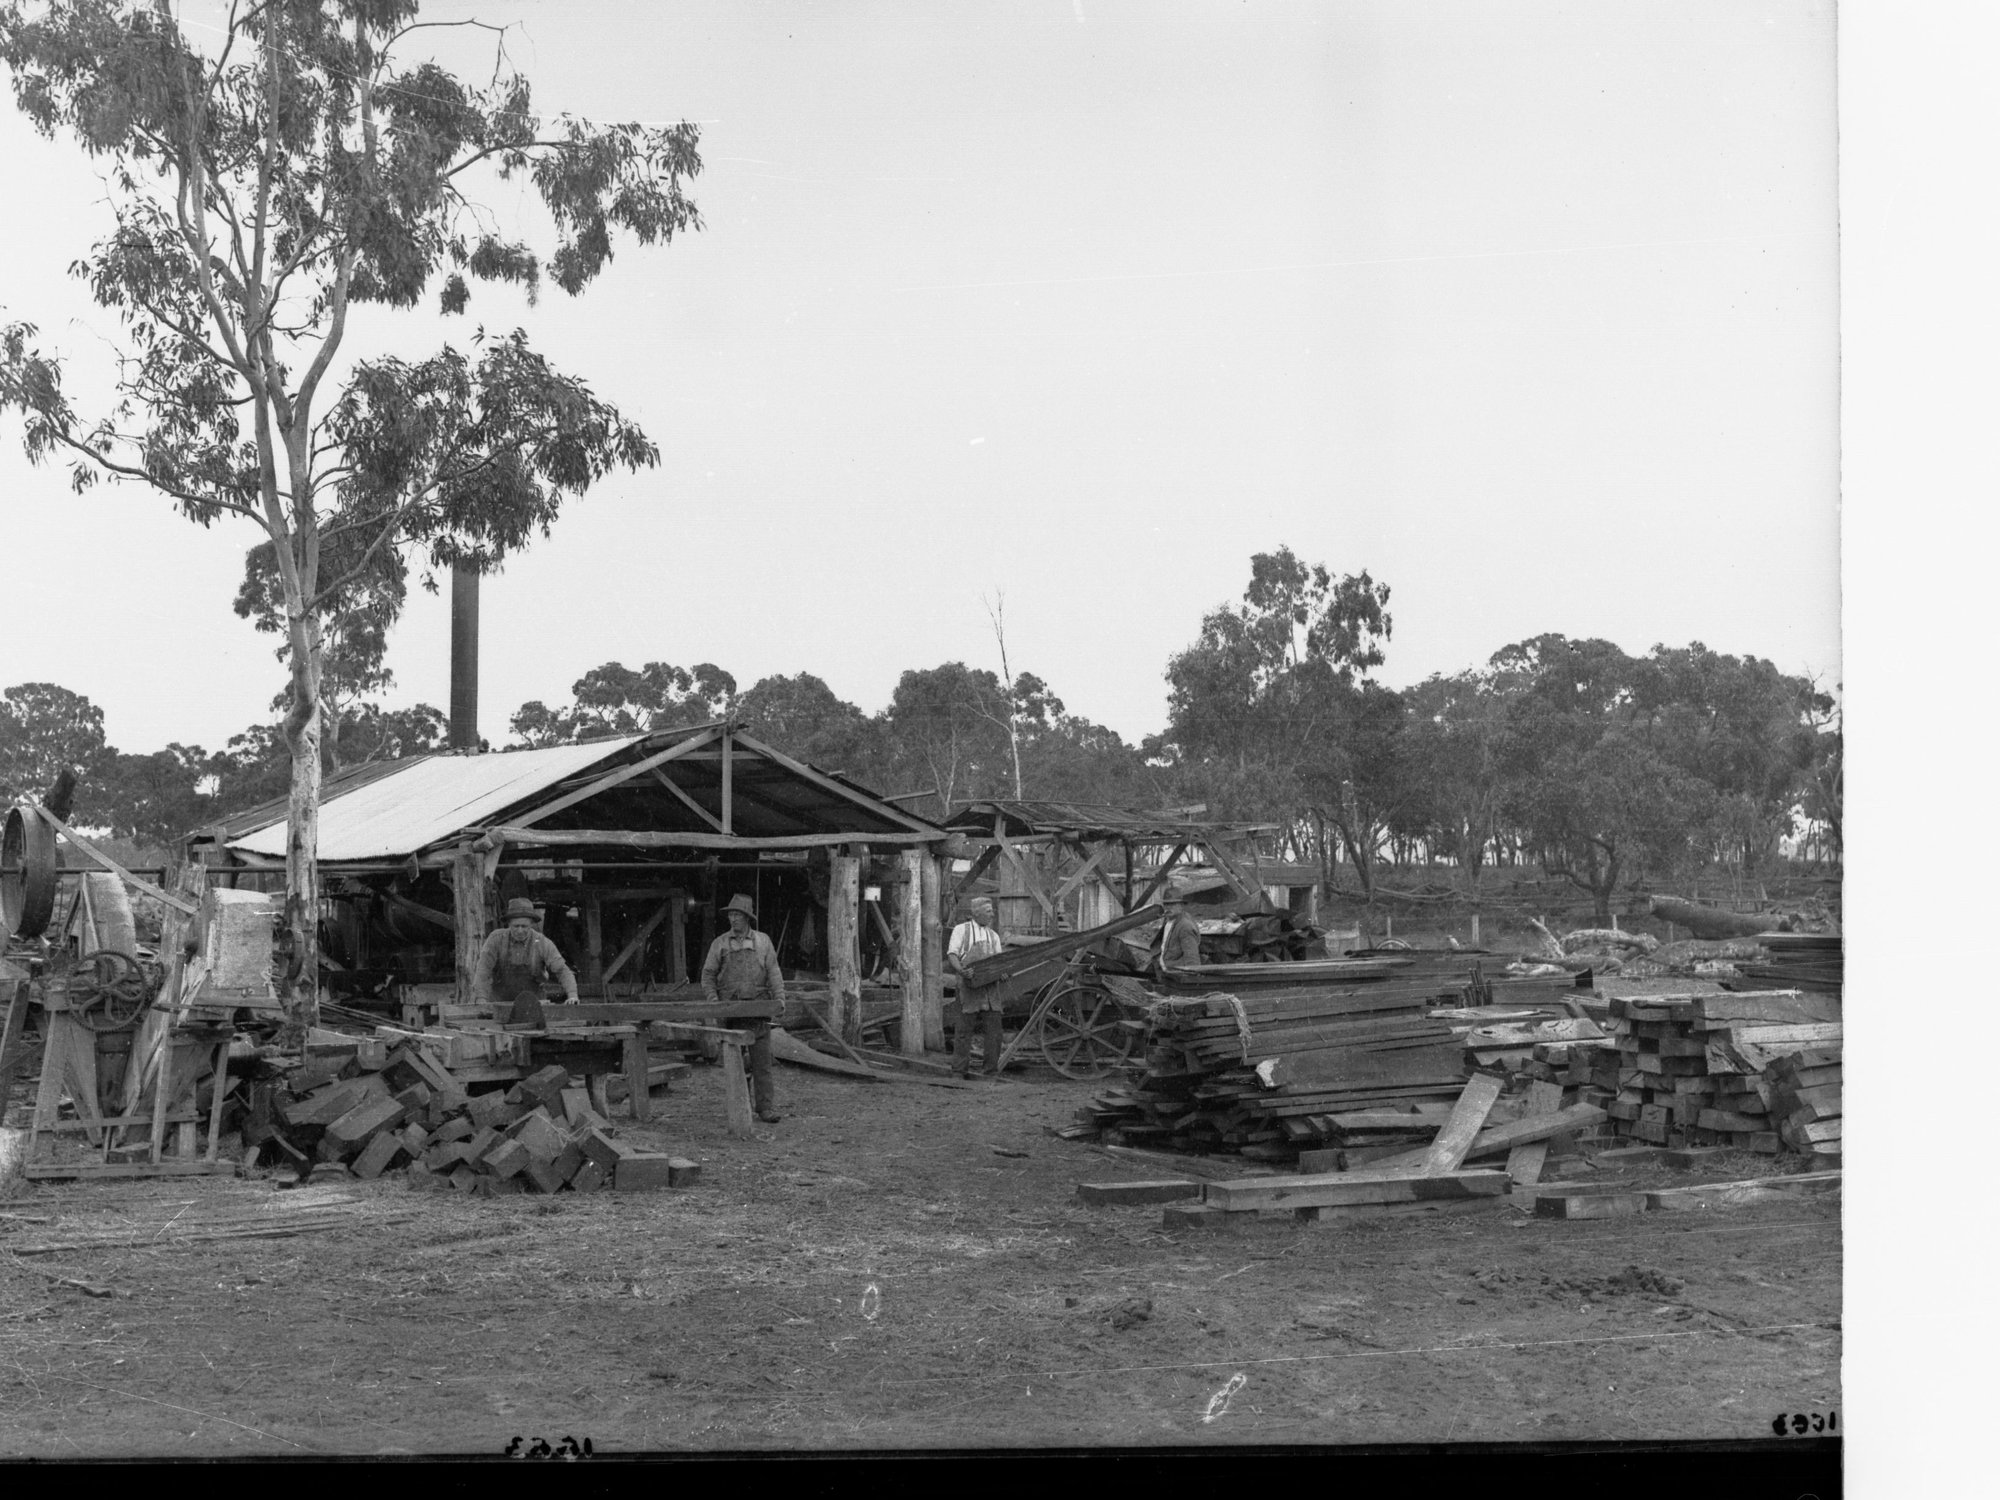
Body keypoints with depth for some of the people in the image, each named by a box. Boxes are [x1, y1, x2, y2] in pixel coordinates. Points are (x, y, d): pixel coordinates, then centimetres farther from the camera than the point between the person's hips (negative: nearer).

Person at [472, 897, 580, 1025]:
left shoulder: (543, 944, -15)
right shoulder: (496, 938, -15)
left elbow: (562, 971, -19)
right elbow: (483, 970, -21)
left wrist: (572, 995, -38)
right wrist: (481, 1000, -35)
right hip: (500, 1003, 0)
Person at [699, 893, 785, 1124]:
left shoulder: (762, 941, 8)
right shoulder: (720, 944, 8)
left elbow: (774, 973, 6)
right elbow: (708, 975, 9)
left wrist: (779, 999, -6)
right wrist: (713, 1001, -5)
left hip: (759, 1008, -1)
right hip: (731, 1009, 1)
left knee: (762, 1059, -6)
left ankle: (766, 1107, -5)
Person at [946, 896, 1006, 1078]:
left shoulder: (993, 935, 19)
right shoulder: (961, 930, 6)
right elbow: (951, 954, -1)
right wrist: (960, 969, -21)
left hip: (989, 986, 4)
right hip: (968, 986, -4)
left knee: (994, 1028, -3)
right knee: (964, 1028, -1)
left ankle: (992, 1072, 4)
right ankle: (959, 1072, 6)